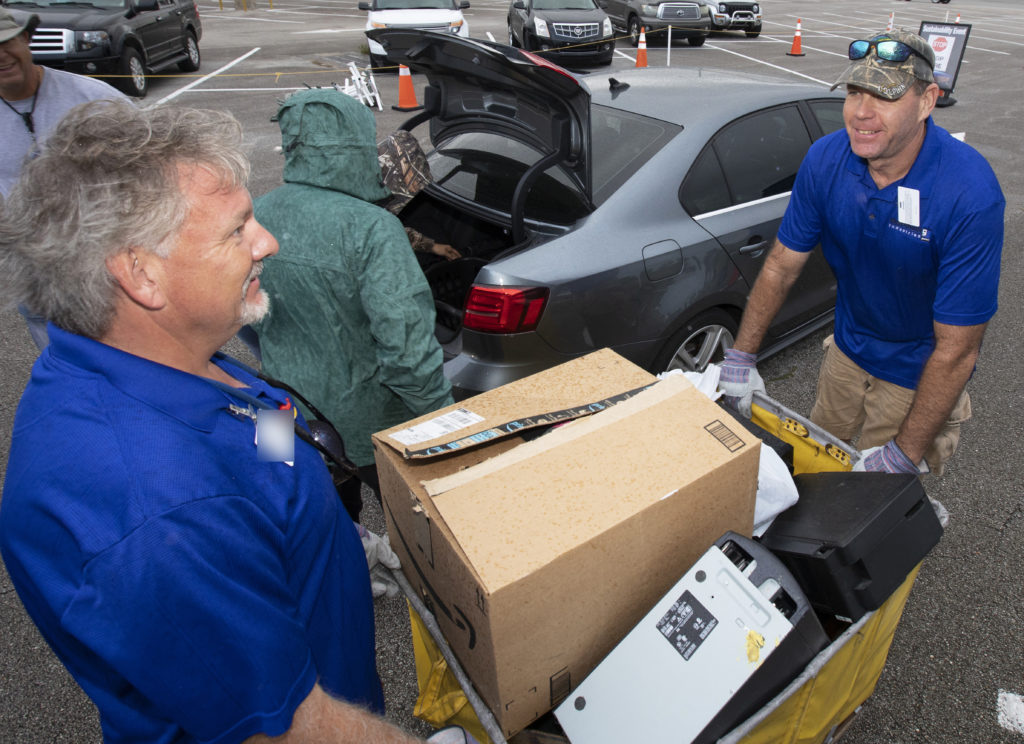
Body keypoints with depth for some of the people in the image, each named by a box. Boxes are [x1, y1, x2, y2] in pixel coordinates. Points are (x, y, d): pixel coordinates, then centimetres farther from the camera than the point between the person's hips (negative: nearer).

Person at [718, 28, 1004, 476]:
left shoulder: (970, 195, -32)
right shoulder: (825, 159, -17)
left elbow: (956, 349, -28)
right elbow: (782, 265, -6)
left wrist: (906, 456, -25)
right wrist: (741, 356, -9)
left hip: (918, 375, -4)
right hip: (847, 350, 4)